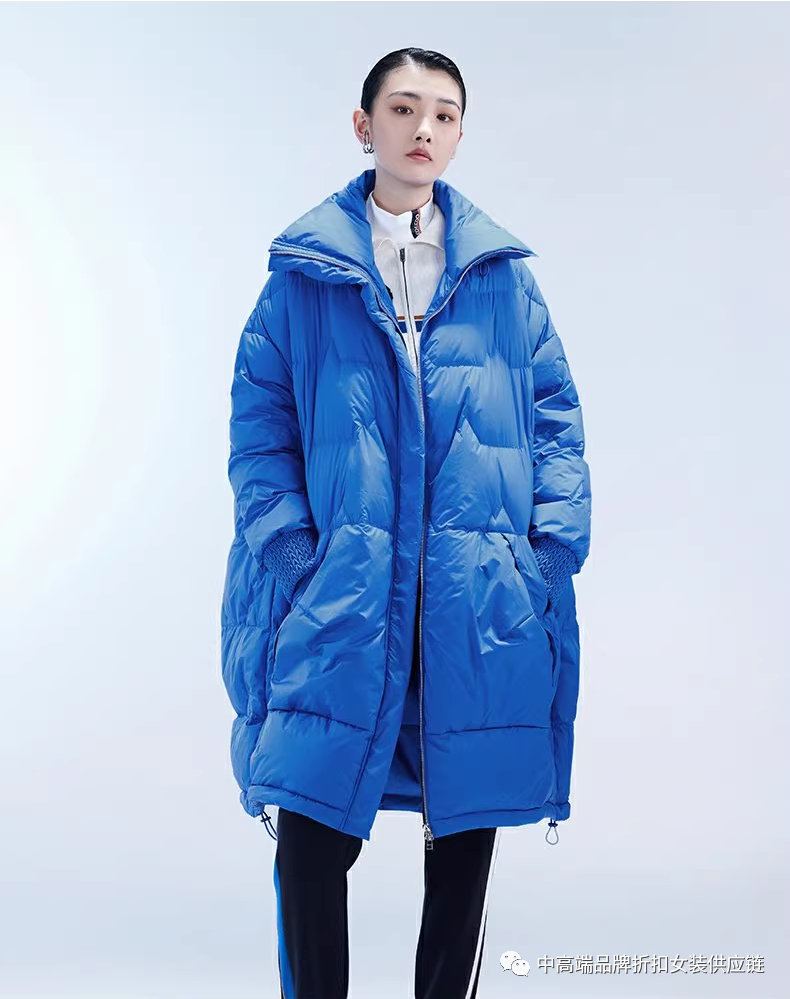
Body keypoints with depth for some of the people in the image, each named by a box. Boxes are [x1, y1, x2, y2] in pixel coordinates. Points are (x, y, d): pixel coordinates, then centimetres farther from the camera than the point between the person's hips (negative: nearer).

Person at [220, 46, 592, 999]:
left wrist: (555, 544, -2)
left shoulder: (500, 271, 10)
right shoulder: (306, 268, 6)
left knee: (467, 831, 9)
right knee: (311, 830, -5)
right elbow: (259, 413, 4)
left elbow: (556, 412, 10)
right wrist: (291, 549, -7)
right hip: (342, 594, -2)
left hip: (483, 599, 2)